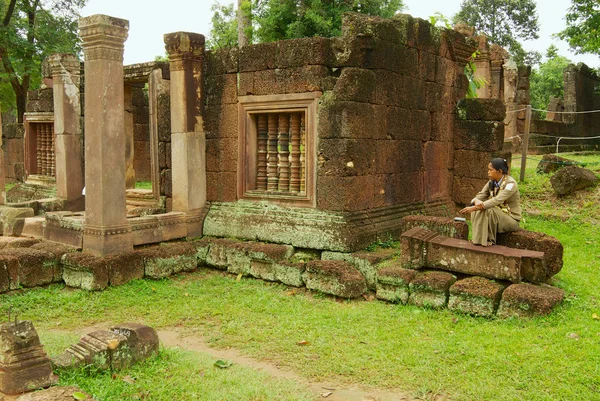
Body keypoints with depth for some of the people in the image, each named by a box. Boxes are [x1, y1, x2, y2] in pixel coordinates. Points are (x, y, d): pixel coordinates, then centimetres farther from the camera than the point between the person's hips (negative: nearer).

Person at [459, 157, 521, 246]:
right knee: (477, 209, -17)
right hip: (496, 215, 7)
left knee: (489, 210, -33)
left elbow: (497, 200, -34)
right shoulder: (492, 182, 2)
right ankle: (479, 239, -17)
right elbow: (480, 195, -3)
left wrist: (473, 208, -41)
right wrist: (476, 201, -31)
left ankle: (488, 240, -16)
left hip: (511, 220, -7)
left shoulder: (510, 184, -21)